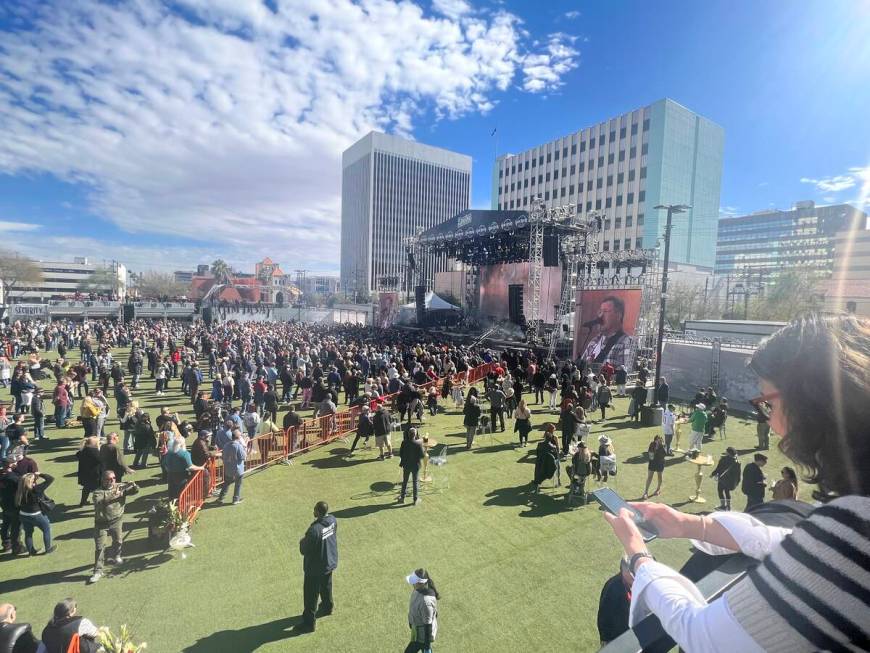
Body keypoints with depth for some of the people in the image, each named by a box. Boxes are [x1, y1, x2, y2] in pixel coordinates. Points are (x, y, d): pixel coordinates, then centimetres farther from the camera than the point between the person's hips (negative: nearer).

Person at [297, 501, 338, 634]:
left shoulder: (314, 530, -37)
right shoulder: (333, 520, -14)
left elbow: (304, 550, -25)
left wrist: (302, 542, -3)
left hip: (315, 568, -7)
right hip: (330, 563, 7)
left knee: (311, 595, 14)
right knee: (326, 587, 30)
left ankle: (309, 623, 29)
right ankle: (328, 607, 52)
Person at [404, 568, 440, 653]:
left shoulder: (426, 601, -39)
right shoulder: (420, 589, -13)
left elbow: (428, 624, -27)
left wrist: (427, 643, -16)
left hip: (423, 633, -8)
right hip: (418, 626, 8)